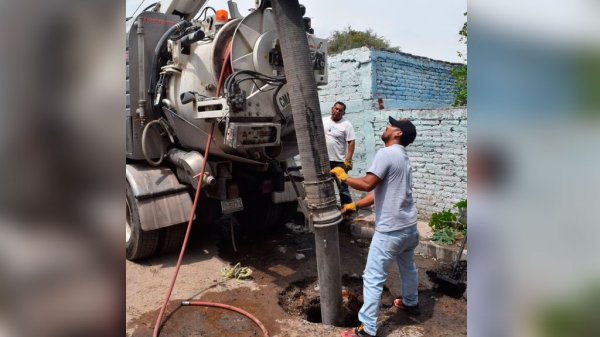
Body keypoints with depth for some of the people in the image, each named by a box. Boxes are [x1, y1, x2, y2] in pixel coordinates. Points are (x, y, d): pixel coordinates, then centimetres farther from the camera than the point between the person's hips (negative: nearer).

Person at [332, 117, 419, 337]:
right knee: (408, 267, 30)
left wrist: (344, 178, -9)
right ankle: (411, 303, 52)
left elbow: (367, 184, -24)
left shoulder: (386, 153, -15)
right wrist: (355, 206, 11)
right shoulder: (402, 157, 15)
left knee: (373, 279, -1)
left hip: (390, 230, -10)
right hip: (409, 226, 10)